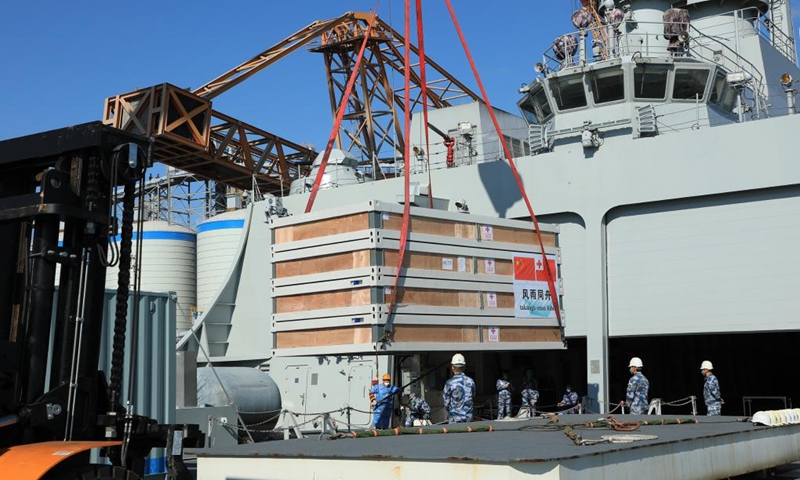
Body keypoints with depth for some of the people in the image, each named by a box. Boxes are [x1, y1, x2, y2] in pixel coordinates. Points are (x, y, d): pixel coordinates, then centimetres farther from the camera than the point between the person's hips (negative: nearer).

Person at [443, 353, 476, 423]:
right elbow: (473, 399, 10)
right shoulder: (471, 381, -1)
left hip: (455, 419, -3)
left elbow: (446, 403, -6)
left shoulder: (449, 383, -12)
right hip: (468, 417, 3)